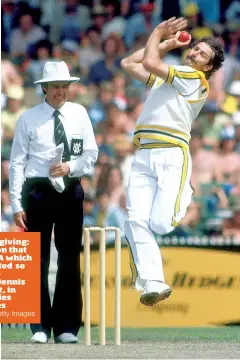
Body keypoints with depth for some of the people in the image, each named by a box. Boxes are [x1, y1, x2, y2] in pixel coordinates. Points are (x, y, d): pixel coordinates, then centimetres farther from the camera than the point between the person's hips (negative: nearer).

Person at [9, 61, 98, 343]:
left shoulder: (78, 114, 5)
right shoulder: (29, 118, -2)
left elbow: (91, 154, 8)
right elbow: (17, 163, -3)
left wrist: (71, 167, -13)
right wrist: (16, 205, -8)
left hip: (70, 191, 2)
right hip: (37, 191, -2)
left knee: (70, 259, 4)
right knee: (37, 259, -1)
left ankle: (66, 327, 10)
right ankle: (41, 326, 6)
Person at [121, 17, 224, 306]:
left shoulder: (194, 78, 1)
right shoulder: (163, 77, 26)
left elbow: (150, 63, -3)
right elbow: (128, 63, 34)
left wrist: (157, 35, 14)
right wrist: (164, 44, 28)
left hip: (172, 155, -6)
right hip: (143, 157, 7)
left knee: (160, 224, -16)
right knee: (136, 222, -12)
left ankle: (184, 196, 18)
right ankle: (152, 283, -12)